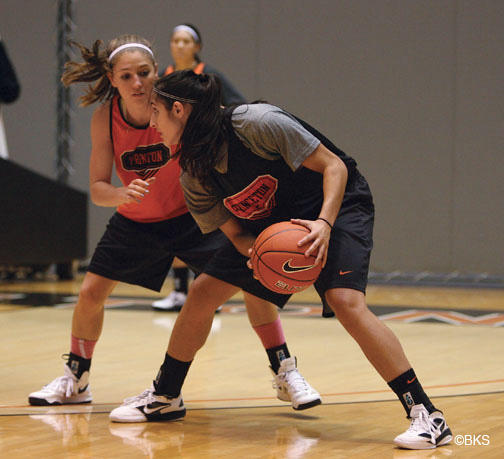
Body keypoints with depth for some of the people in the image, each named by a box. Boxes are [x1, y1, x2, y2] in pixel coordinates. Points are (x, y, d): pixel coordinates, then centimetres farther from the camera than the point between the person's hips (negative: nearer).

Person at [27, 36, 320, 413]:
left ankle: (285, 372, -1)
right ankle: (76, 380, 26)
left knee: (252, 279, -15)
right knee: (90, 293, 1)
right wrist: (123, 194, -38)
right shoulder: (105, 119, -18)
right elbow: (97, 188, -15)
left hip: (190, 215, -2)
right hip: (134, 222, 2)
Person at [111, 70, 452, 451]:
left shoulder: (256, 123, -29)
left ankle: (426, 415, -27)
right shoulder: (194, 177, -7)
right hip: (268, 223, 7)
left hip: (336, 204, -7)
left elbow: (333, 165, -25)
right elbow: (235, 233, -4)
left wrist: (324, 224, -40)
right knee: (202, 293, 1)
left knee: (345, 301, -29)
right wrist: (256, 252, -29)